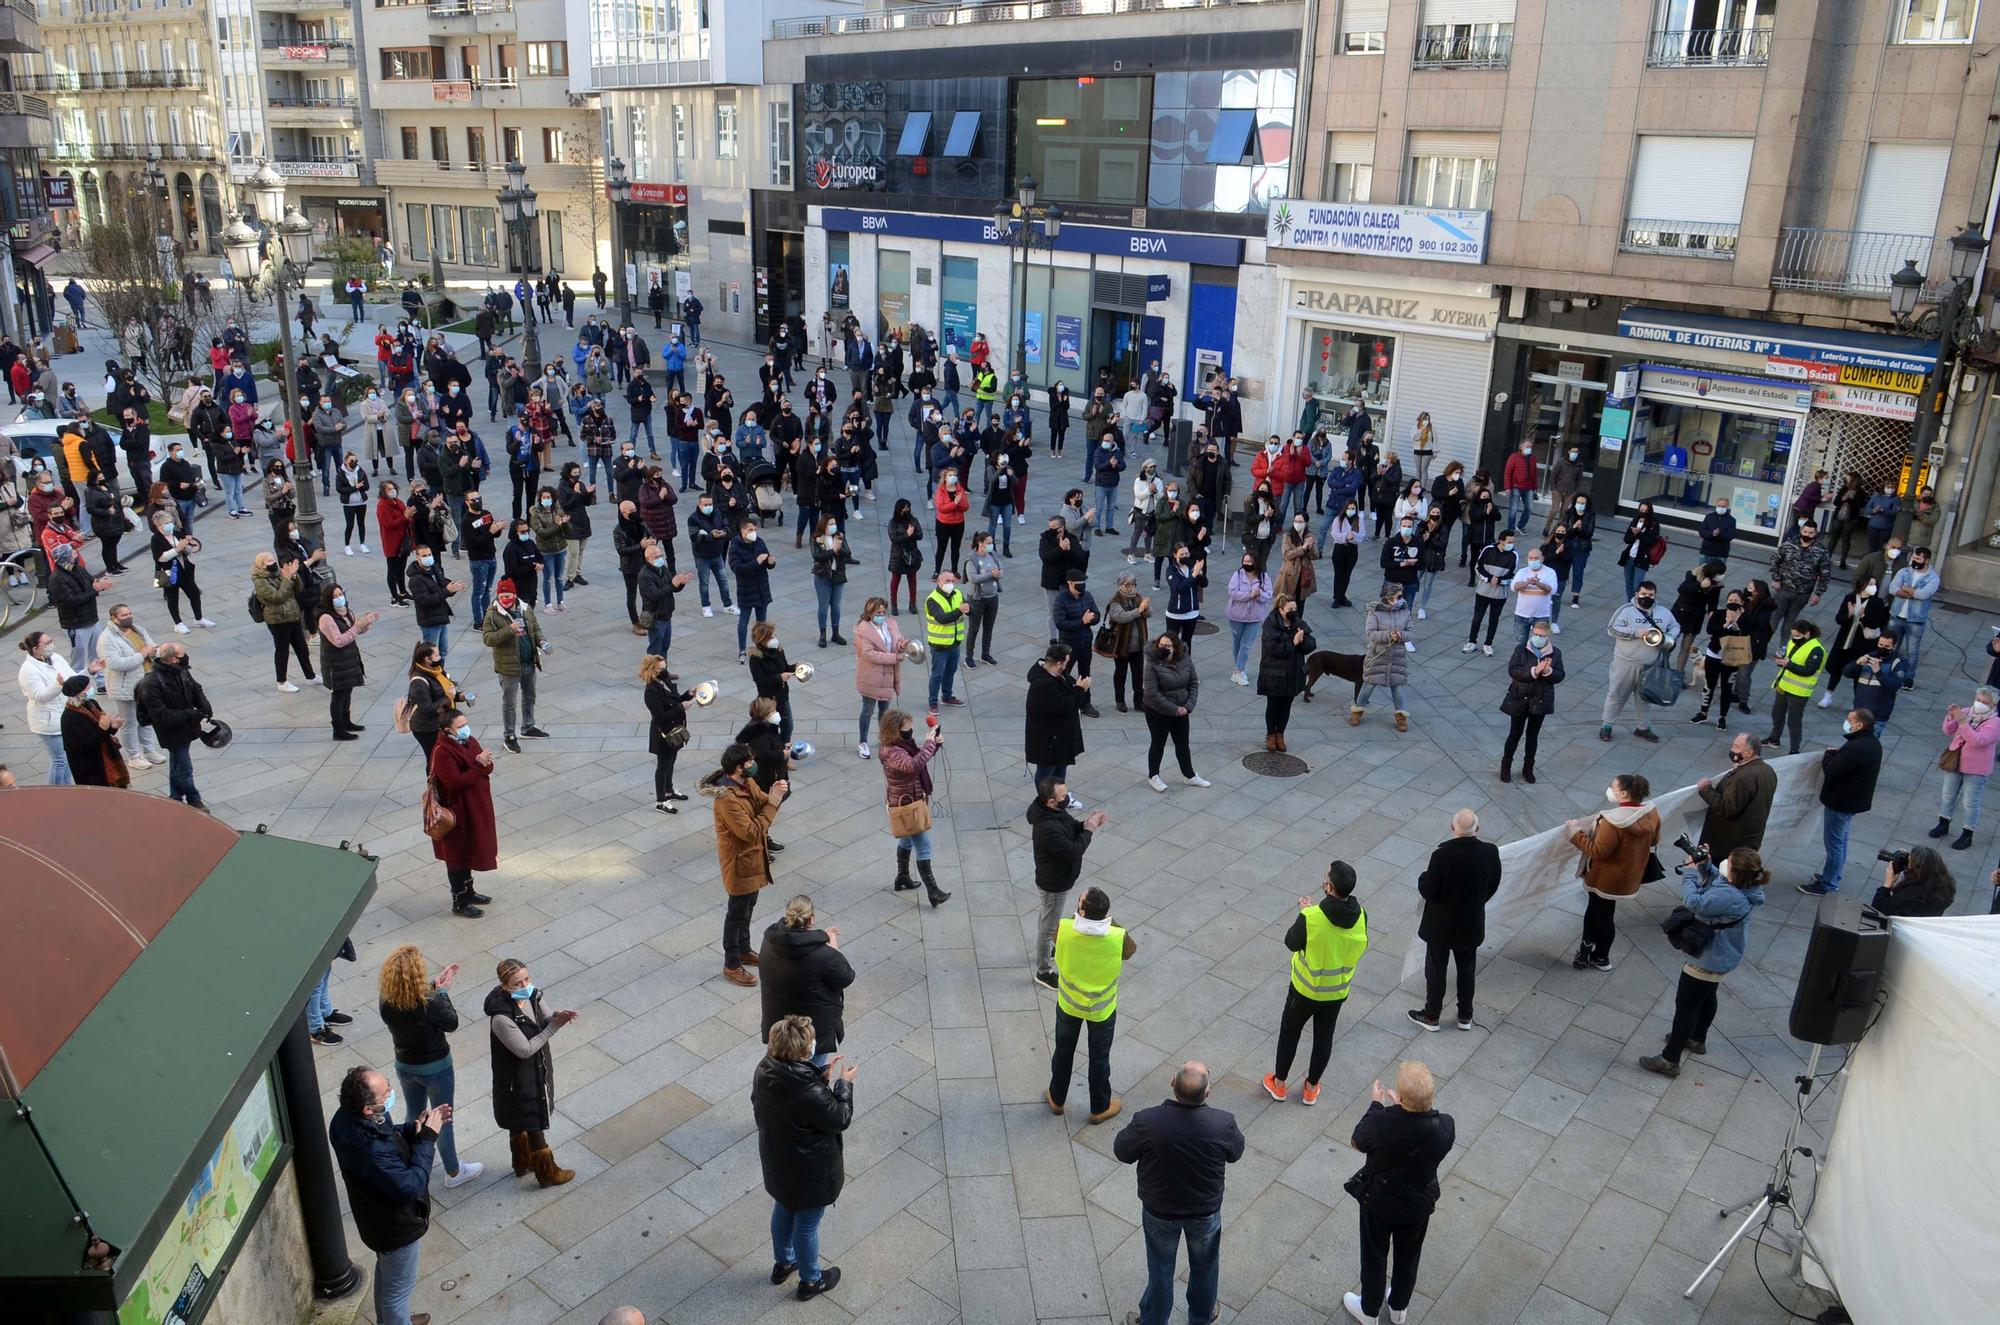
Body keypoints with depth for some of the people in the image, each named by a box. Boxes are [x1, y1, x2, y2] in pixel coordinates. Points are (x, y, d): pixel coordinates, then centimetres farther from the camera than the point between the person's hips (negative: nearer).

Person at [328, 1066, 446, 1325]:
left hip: (377, 1217, 9)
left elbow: (388, 1137, 3)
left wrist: (414, 1128, -12)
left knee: (387, 1270, 33)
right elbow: (411, 1187, -34)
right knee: (398, 1287, 18)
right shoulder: (372, 1151, -43)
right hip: (396, 1226, -9)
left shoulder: (346, 1118, -16)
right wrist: (427, 1138, -31)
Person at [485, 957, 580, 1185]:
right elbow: (525, 1050, -27)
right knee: (534, 1126, 10)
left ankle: (523, 1163, 47)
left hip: (537, 1070, 7)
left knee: (520, 1122, 28)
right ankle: (547, 1173, 28)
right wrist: (553, 1026, -26)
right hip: (518, 1079, -7)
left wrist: (556, 1017, -20)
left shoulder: (531, 995, -13)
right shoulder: (501, 1018, -34)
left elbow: (543, 1020, 3)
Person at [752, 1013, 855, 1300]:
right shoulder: (811, 1094, -40)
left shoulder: (764, 1071, -18)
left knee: (783, 1210, 31)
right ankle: (811, 1280, 42)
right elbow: (841, 1119, -22)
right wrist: (844, 1083, -11)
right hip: (808, 1173, -7)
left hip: (776, 1163, 7)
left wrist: (821, 1076, -5)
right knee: (807, 1225, 18)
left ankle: (783, 1262, 55)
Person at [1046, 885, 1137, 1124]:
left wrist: (1078, 915, -6)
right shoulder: (1118, 937, -32)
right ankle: (1100, 1108, 41)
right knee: (1099, 1058, 22)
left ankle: (1057, 1099, 46)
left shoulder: (1063, 929, -31)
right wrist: (1108, 920, -5)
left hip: (1068, 1003, 1)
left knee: (1063, 1051, 25)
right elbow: (1130, 951, -6)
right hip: (1102, 1009, -1)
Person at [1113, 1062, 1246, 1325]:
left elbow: (1121, 1152, -14)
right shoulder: (1223, 1124, -30)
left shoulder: (1147, 1122, -33)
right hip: (1206, 1212, 1)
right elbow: (1235, 1153, -7)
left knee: (1160, 1269, 24)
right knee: (1204, 1265, 28)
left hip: (1159, 1211, -1)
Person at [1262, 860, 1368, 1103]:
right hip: (1338, 991, 3)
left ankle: (1279, 1083, 35)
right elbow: (1361, 946, 0)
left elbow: (1291, 942, -14)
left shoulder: (1310, 917, -32)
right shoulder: (1361, 916, -19)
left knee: (1289, 1032, 20)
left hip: (1306, 989, -3)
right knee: (1324, 1037, 22)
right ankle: (1311, 1088, 38)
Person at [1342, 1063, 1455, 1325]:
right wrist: (1403, 1108, 0)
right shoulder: (1445, 1126, -30)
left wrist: (1376, 1104, -3)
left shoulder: (1382, 1123, -37)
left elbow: (1357, 1143, -14)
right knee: (1408, 1257, 27)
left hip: (1379, 1202, -2)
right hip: (1419, 1204, 2)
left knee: (1374, 1257, 23)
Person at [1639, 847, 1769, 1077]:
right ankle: (1697, 1039, 51)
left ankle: (1670, 1060, 11)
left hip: (1709, 958, -10)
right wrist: (1704, 864, -10)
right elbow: (1713, 879, 9)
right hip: (1718, 955, 10)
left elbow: (1694, 902, -34)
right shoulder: (1741, 885, -9)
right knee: (1706, 997, 29)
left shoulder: (1730, 896, -38)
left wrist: (1689, 871, -21)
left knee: (1686, 1005, 1)